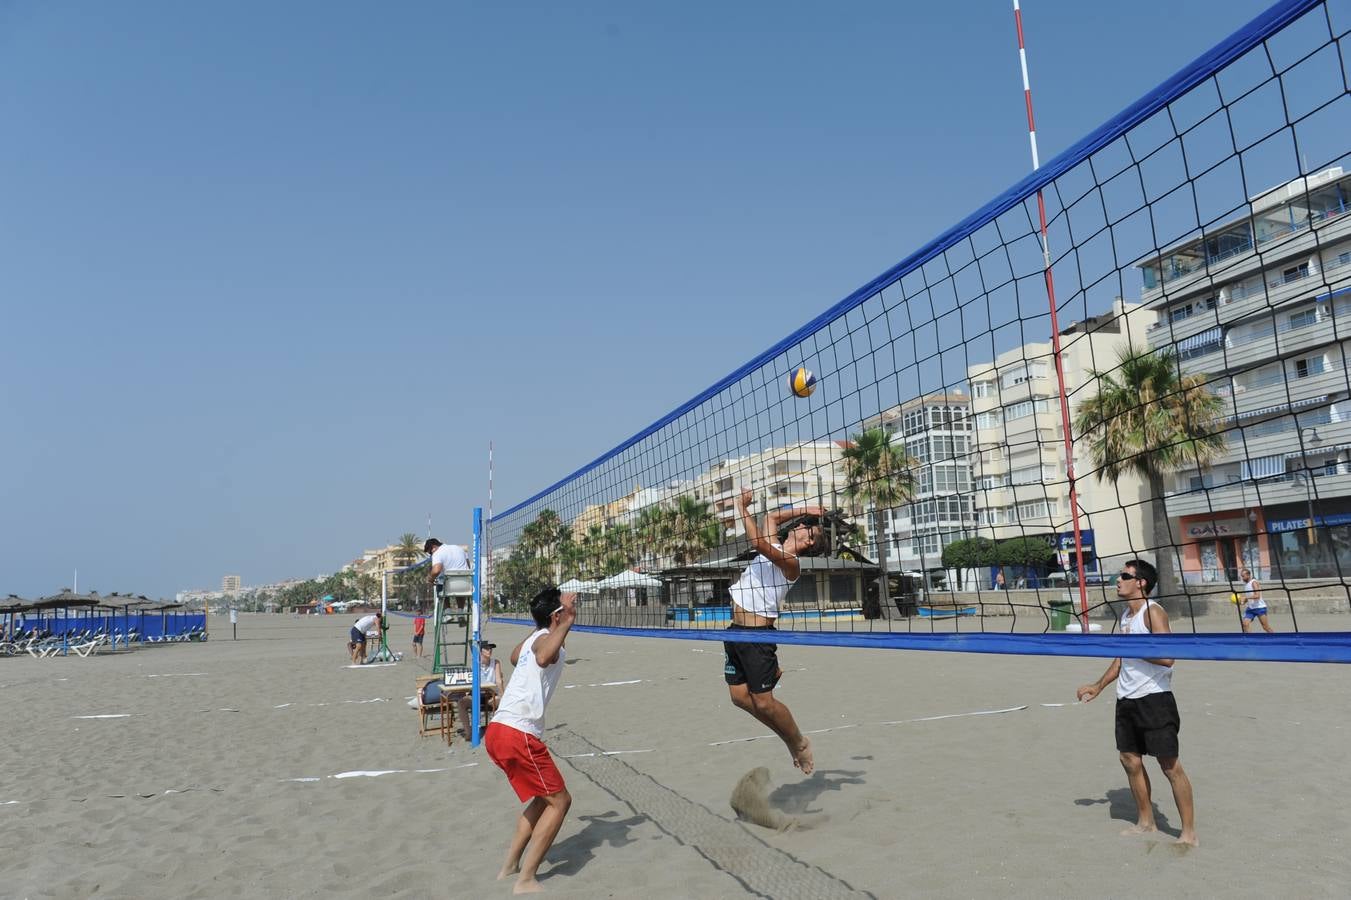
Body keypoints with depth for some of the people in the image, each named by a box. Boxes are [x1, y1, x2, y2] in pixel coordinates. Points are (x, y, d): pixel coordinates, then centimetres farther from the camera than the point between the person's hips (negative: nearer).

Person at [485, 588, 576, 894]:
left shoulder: (533, 639, 16)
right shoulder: (547, 639, -10)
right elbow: (543, 658, -37)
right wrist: (566, 624, -34)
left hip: (498, 731, 9)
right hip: (518, 735, -9)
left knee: (544, 798, 23)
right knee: (559, 801, 2)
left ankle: (510, 867, 26)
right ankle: (525, 881, 3)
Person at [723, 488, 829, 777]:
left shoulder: (790, 563, -12)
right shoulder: (775, 548, 12)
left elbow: (757, 542, -28)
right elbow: (772, 516, 29)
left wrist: (743, 509, -19)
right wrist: (803, 510, 23)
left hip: (758, 635, -9)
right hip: (736, 630, 9)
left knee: (763, 702, -7)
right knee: (740, 696, 6)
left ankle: (801, 743, 19)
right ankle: (791, 741, 24)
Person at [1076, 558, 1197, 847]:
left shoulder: (1153, 612, -14)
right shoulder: (1126, 615, 12)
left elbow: (1166, 657, -26)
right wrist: (1098, 686, 23)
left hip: (1154, 699, -9)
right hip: (1127, 701, 9)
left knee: (1170, 765, -2)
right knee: (1130, 760, 14)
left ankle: (1189, 832, 10)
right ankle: (1145, 821, 29)